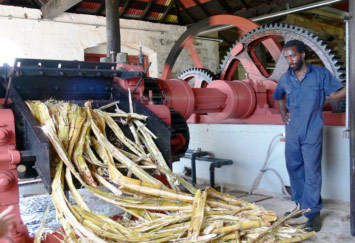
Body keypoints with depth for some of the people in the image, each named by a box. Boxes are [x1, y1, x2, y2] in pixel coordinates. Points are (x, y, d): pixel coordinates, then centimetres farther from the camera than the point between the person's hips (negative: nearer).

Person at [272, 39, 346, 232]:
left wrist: (333, 96, -18)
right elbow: (278, 97, 25)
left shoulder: (320, 73, -5)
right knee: (294, 169, 12)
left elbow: (341, 91, -3)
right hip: (292, 131, 5)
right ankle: (301, 206, 28)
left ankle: (313, 212, 5)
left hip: (312, 132, -4)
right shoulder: (285, 78, 7)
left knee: (312, 172, -4)